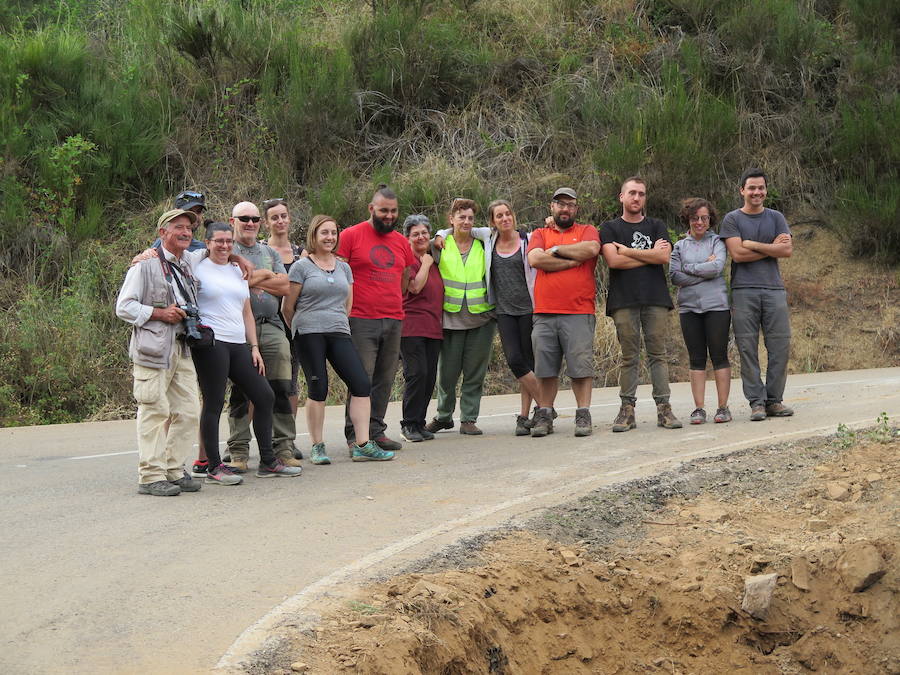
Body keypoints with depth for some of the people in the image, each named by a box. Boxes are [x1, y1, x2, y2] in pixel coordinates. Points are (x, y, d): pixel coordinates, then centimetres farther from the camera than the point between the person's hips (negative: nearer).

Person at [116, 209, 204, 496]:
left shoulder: (187, 269, 21)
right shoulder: (145, 265, -2)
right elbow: (124, 307, -8)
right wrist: (160, 313, -14)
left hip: (182, 349, 8)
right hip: (153, 349, -8)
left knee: (188, 412, 4)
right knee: (155, 412, -8)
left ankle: (174, 470, 14)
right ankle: (151, 476, -5)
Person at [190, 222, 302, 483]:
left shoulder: (238, 272, 20)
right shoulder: (198, 269, 1)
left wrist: (254, 347, 15)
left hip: (238, 344, 7)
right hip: (210, 343, -7)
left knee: (265, 396, 5)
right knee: (214, 403, -6)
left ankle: (267, 461, 13)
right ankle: (214, 467, 0)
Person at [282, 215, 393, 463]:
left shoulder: (344, 268, 16)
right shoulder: (301, 267, 1)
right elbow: (287, 306, 3)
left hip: (339, 333, 5)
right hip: (309, 335, -5)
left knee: (361, 383, -7)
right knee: (318, 388, -6)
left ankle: (362, 445, -4)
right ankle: (317, 447, 6)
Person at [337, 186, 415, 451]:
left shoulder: (401, 242, 15)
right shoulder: (351, 236, -2)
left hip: (394, 320, 6)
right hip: (361, 320, -6)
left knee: (385, 380, 8)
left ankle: (376, 431, 16)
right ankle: (355, 434, -2)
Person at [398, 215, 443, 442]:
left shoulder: (433, 258, 18)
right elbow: (415, 287, -16)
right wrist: (426, 264, -7)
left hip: (433, 327, 7)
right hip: (411, 326, -7)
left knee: (430, 377, 4)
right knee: (417, 373, -14)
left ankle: (419, 422, 12)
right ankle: (409, 424, -6)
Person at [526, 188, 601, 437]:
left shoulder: (587, 231, 12)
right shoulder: (540, 234, 16)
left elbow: (591, 249, -12)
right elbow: (535, 259, -4)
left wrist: (556, 250, -2)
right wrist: (572, 261, -5)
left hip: (579, 314, -2)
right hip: (544, 314, 2)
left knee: (581, 366, -5)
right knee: (546, 369, 3)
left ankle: (583, 415, 0)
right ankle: (544, 416, 10)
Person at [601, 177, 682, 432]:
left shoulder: (656, 226, 16)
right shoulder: (610, 228, 11)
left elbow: (664, 257, -1)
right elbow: (613, 260, -6)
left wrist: (627, 250, -1)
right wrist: (650, 254, -1)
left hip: (655, 298, 1)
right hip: (624, 300, -1)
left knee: (658, 354, -2)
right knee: (629, 356, -2)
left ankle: (663, 408, -3)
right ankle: (627, 409, 0)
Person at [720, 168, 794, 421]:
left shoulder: (776, 218, 15)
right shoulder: (732, 219, 6)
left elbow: (787, 250, 0)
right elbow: (737, 253, -7)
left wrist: (753, 244, -5)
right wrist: (772, 247, -2)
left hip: (774, 289, 3)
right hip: (744, 291, -2)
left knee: (780, 347, -2)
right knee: (748, 348, -4)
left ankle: (774, 400, 7)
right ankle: (756, 402, 0)